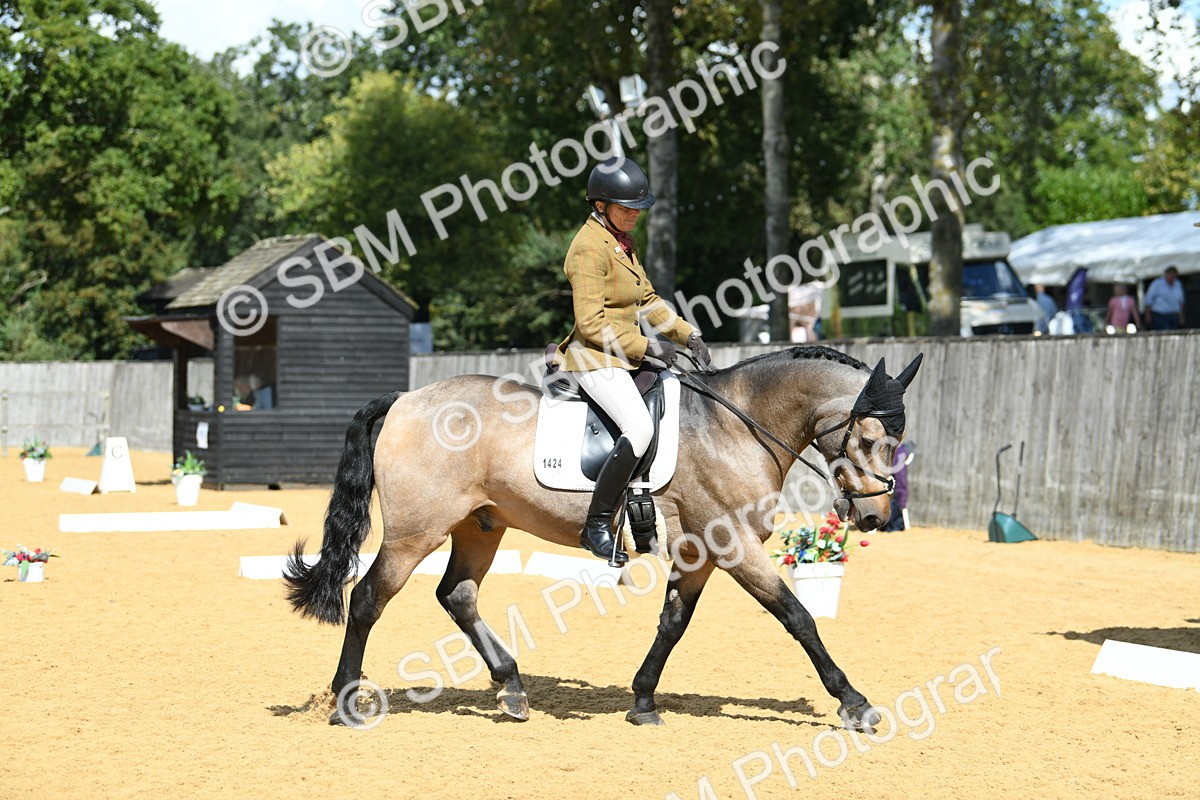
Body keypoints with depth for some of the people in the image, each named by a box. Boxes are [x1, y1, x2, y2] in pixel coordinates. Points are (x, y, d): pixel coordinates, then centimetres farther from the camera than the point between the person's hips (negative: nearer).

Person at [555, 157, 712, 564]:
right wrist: (645, 346, -21)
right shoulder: (590, 247, -16)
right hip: (596, 359, -10)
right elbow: (591, 323, -21)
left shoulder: (622, 240, 14)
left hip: (624, 357, 11)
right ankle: (597, 526, -23)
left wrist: (687, 335, 10)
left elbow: (647, 299, 22)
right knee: (640, 428, -29)